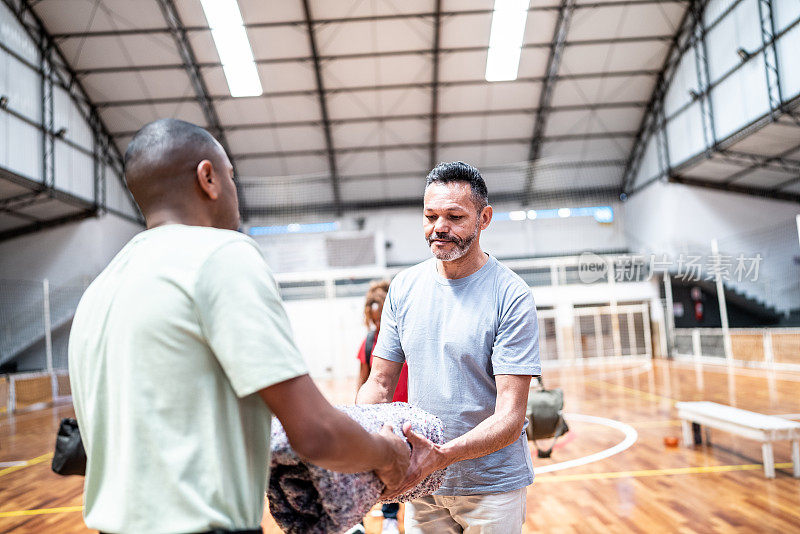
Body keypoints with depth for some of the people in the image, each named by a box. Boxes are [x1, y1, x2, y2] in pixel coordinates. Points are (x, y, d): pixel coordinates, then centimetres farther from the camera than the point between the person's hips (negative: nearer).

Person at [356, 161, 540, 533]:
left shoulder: (511, 297, -15)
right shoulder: (404, 287, -1)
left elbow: (510, 417, -19)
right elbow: (380, 383, 3)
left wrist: (441, 455, -35)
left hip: (491, 485, -3)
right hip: (421, 481, 4)